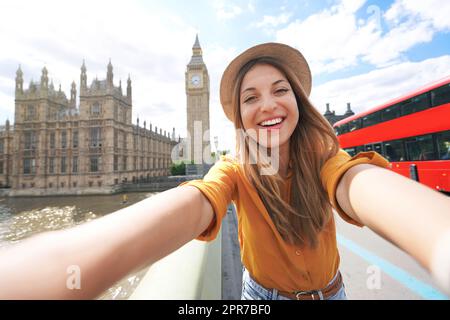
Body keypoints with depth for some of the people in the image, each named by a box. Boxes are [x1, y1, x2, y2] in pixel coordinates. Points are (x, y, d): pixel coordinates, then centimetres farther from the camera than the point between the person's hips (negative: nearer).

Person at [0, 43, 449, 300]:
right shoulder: (236, 170, -25)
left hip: (328, 292, 2)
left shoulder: (322, 158, -21)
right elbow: (189, 205, -46)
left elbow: (365, 183, -43)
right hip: (261, 293, -1)